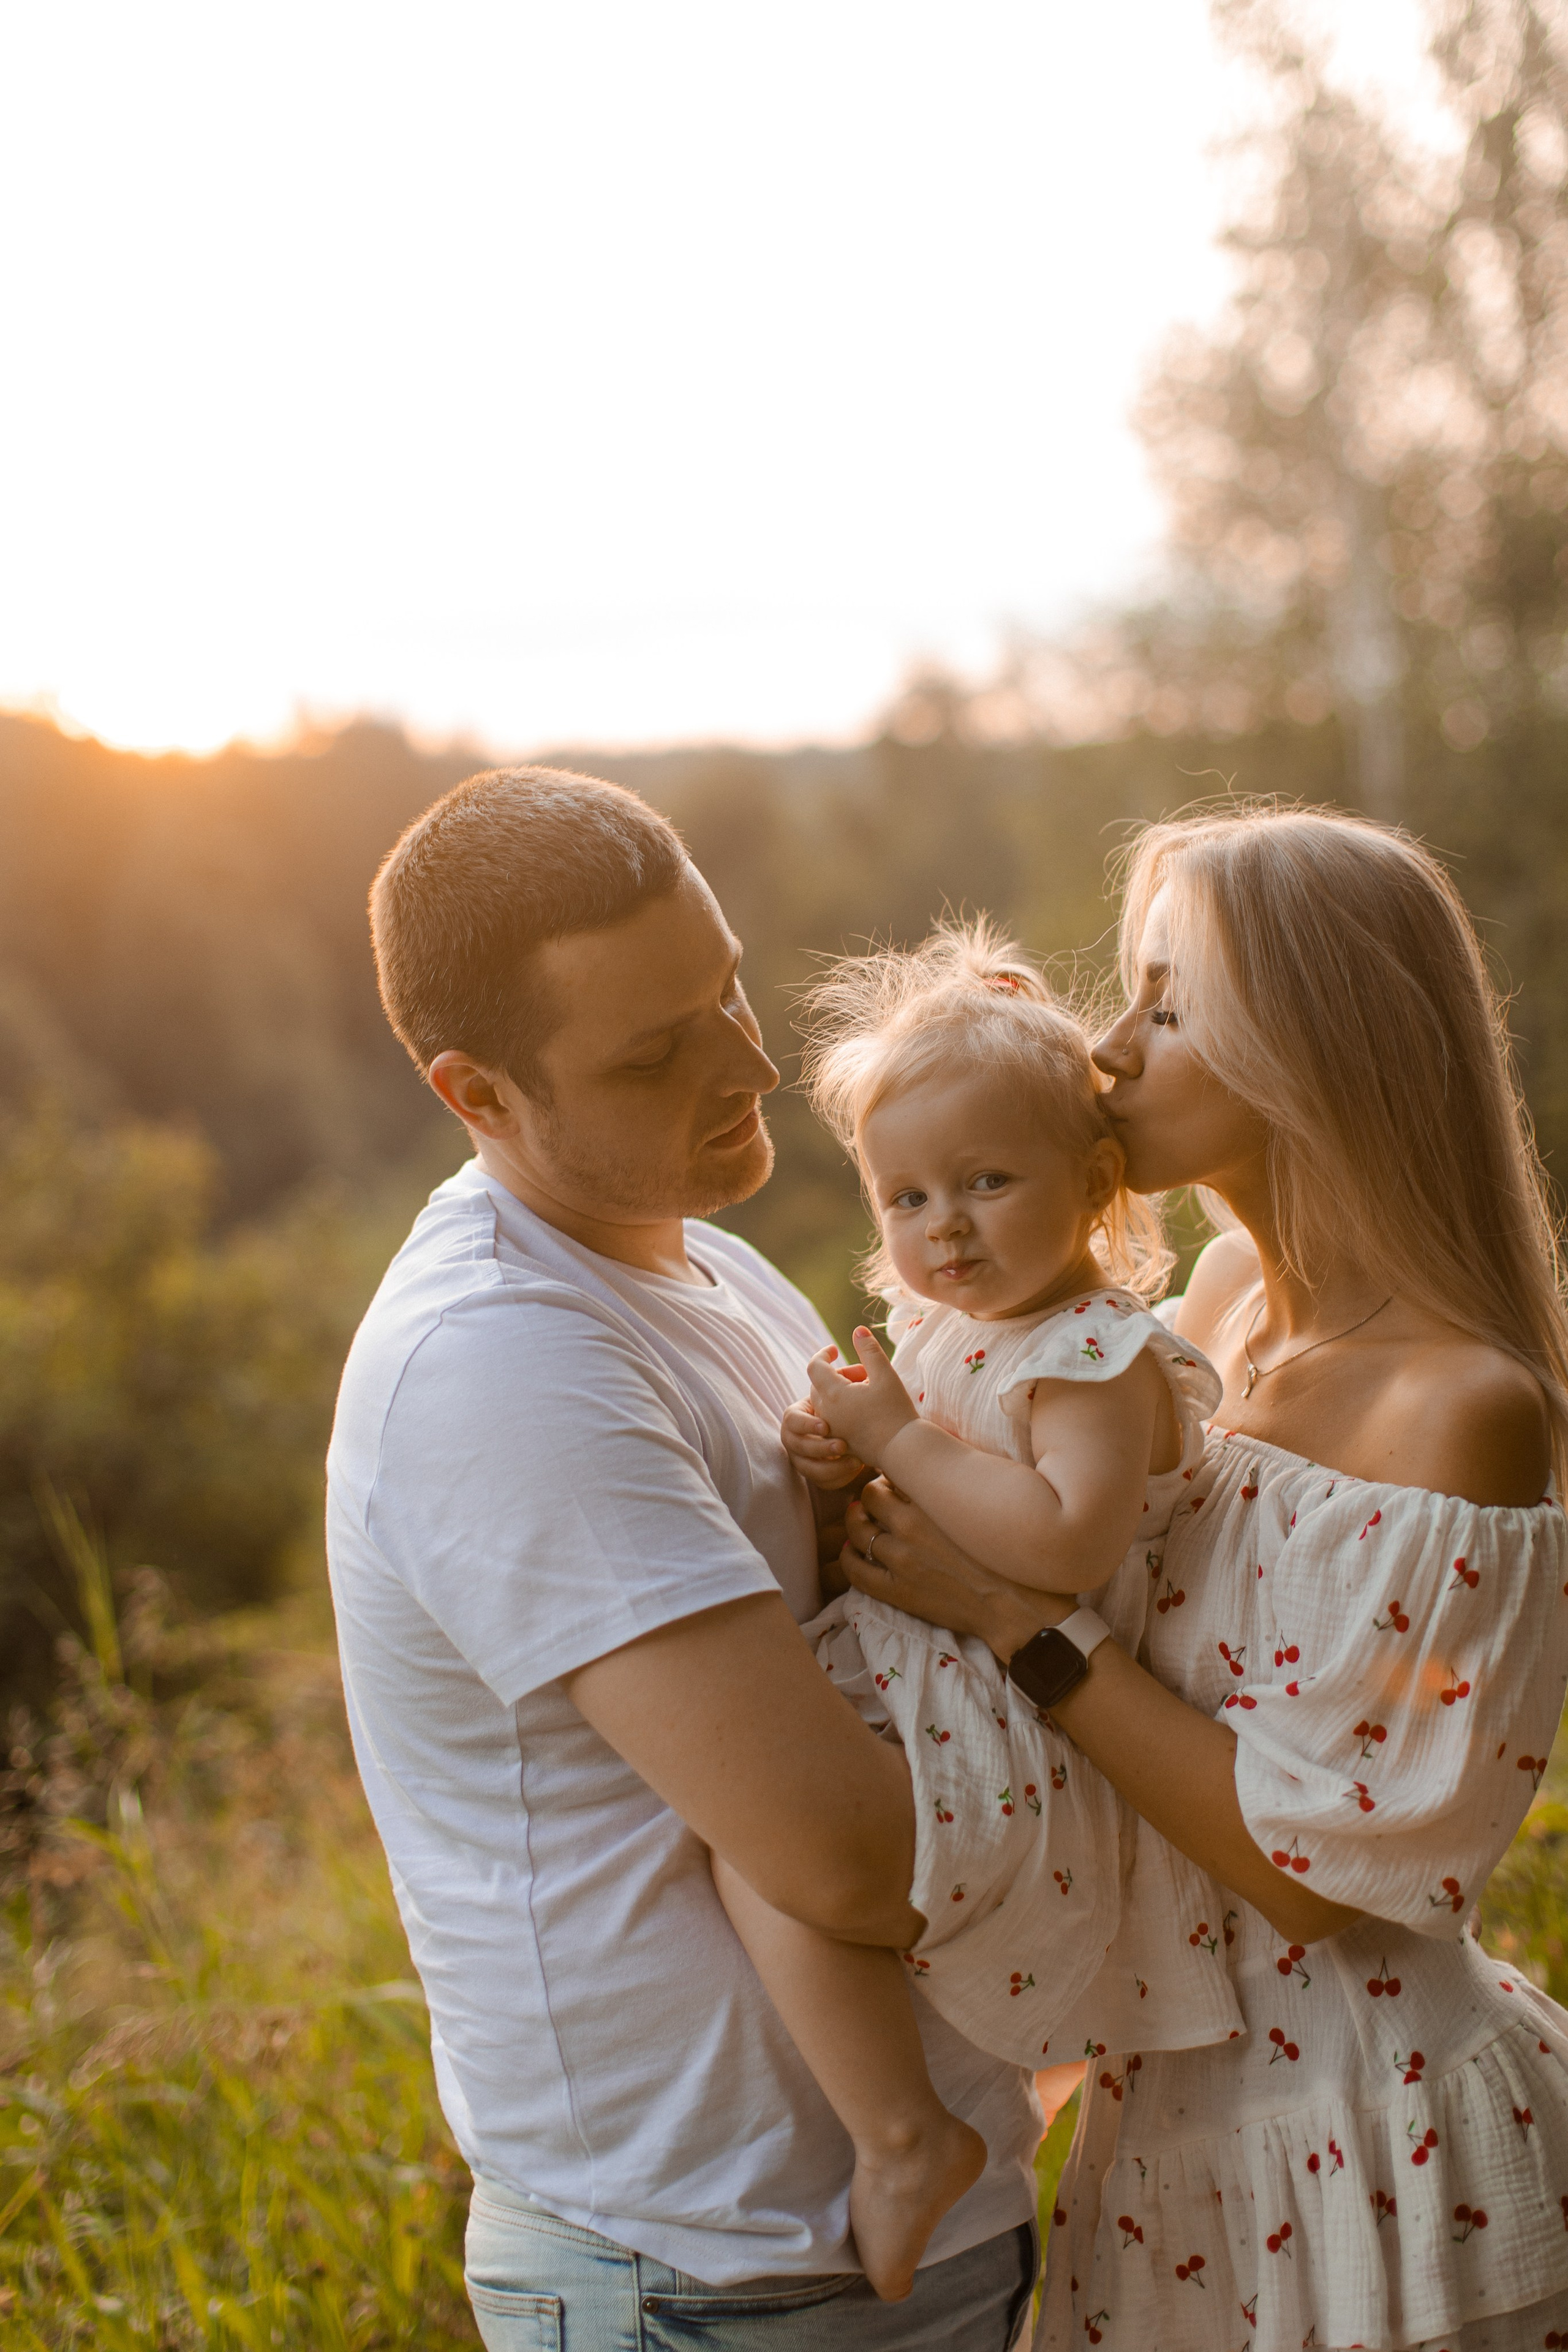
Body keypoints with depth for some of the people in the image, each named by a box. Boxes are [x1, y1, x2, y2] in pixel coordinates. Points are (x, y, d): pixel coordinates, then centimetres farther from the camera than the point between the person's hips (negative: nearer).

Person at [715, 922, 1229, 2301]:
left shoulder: (1103, 1358, -17)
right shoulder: (941, 1326, 10)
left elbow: (1065, 1542, -32)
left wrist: (906, 1435, -24)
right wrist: (848, 1452, -2)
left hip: (1021, 1735, -10)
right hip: (924, 1676, 11)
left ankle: (905, 2134, -14)